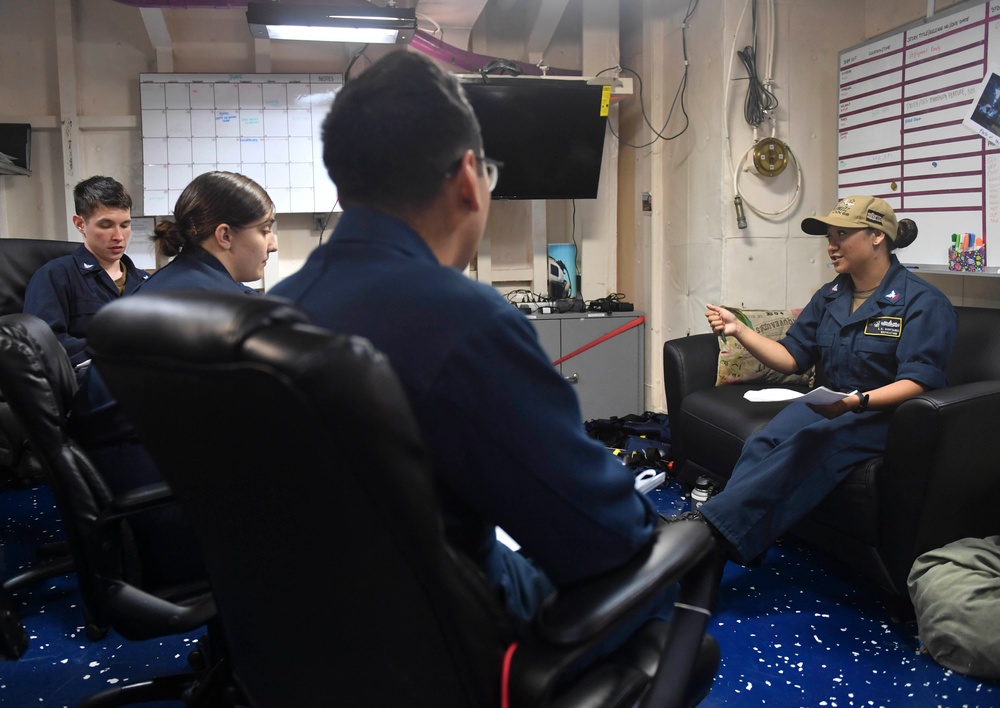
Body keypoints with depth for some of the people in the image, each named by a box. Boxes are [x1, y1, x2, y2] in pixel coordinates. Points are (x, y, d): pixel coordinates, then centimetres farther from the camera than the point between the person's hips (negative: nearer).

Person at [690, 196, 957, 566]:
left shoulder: (923, 302, -8)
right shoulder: (830, 296, 13)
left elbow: (918, 382, -17)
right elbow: (791, 358, 10)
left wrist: (856, 401, -35)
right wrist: (738, 328, -4)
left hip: (887, 411, -5)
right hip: (830, 404, 5)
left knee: (810, 443, -37)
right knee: (762, 443, -27)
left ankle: (711, 522, -44)